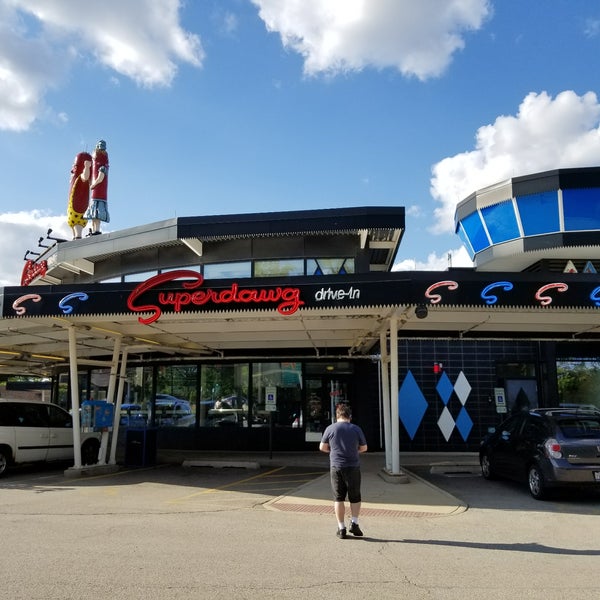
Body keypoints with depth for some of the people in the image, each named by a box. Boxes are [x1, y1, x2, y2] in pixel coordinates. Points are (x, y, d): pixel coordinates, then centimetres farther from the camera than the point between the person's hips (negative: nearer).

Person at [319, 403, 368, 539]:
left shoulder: (330, 428, -3)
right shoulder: (356, 429, -3)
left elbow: (322, 447, 4)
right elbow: (363, 448, 7)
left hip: (336, 467, 0)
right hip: (353, 467, 0)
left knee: (338, 498, 8)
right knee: (355, 497, 14)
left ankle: (341, 528, 9)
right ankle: (354, 522, 1)